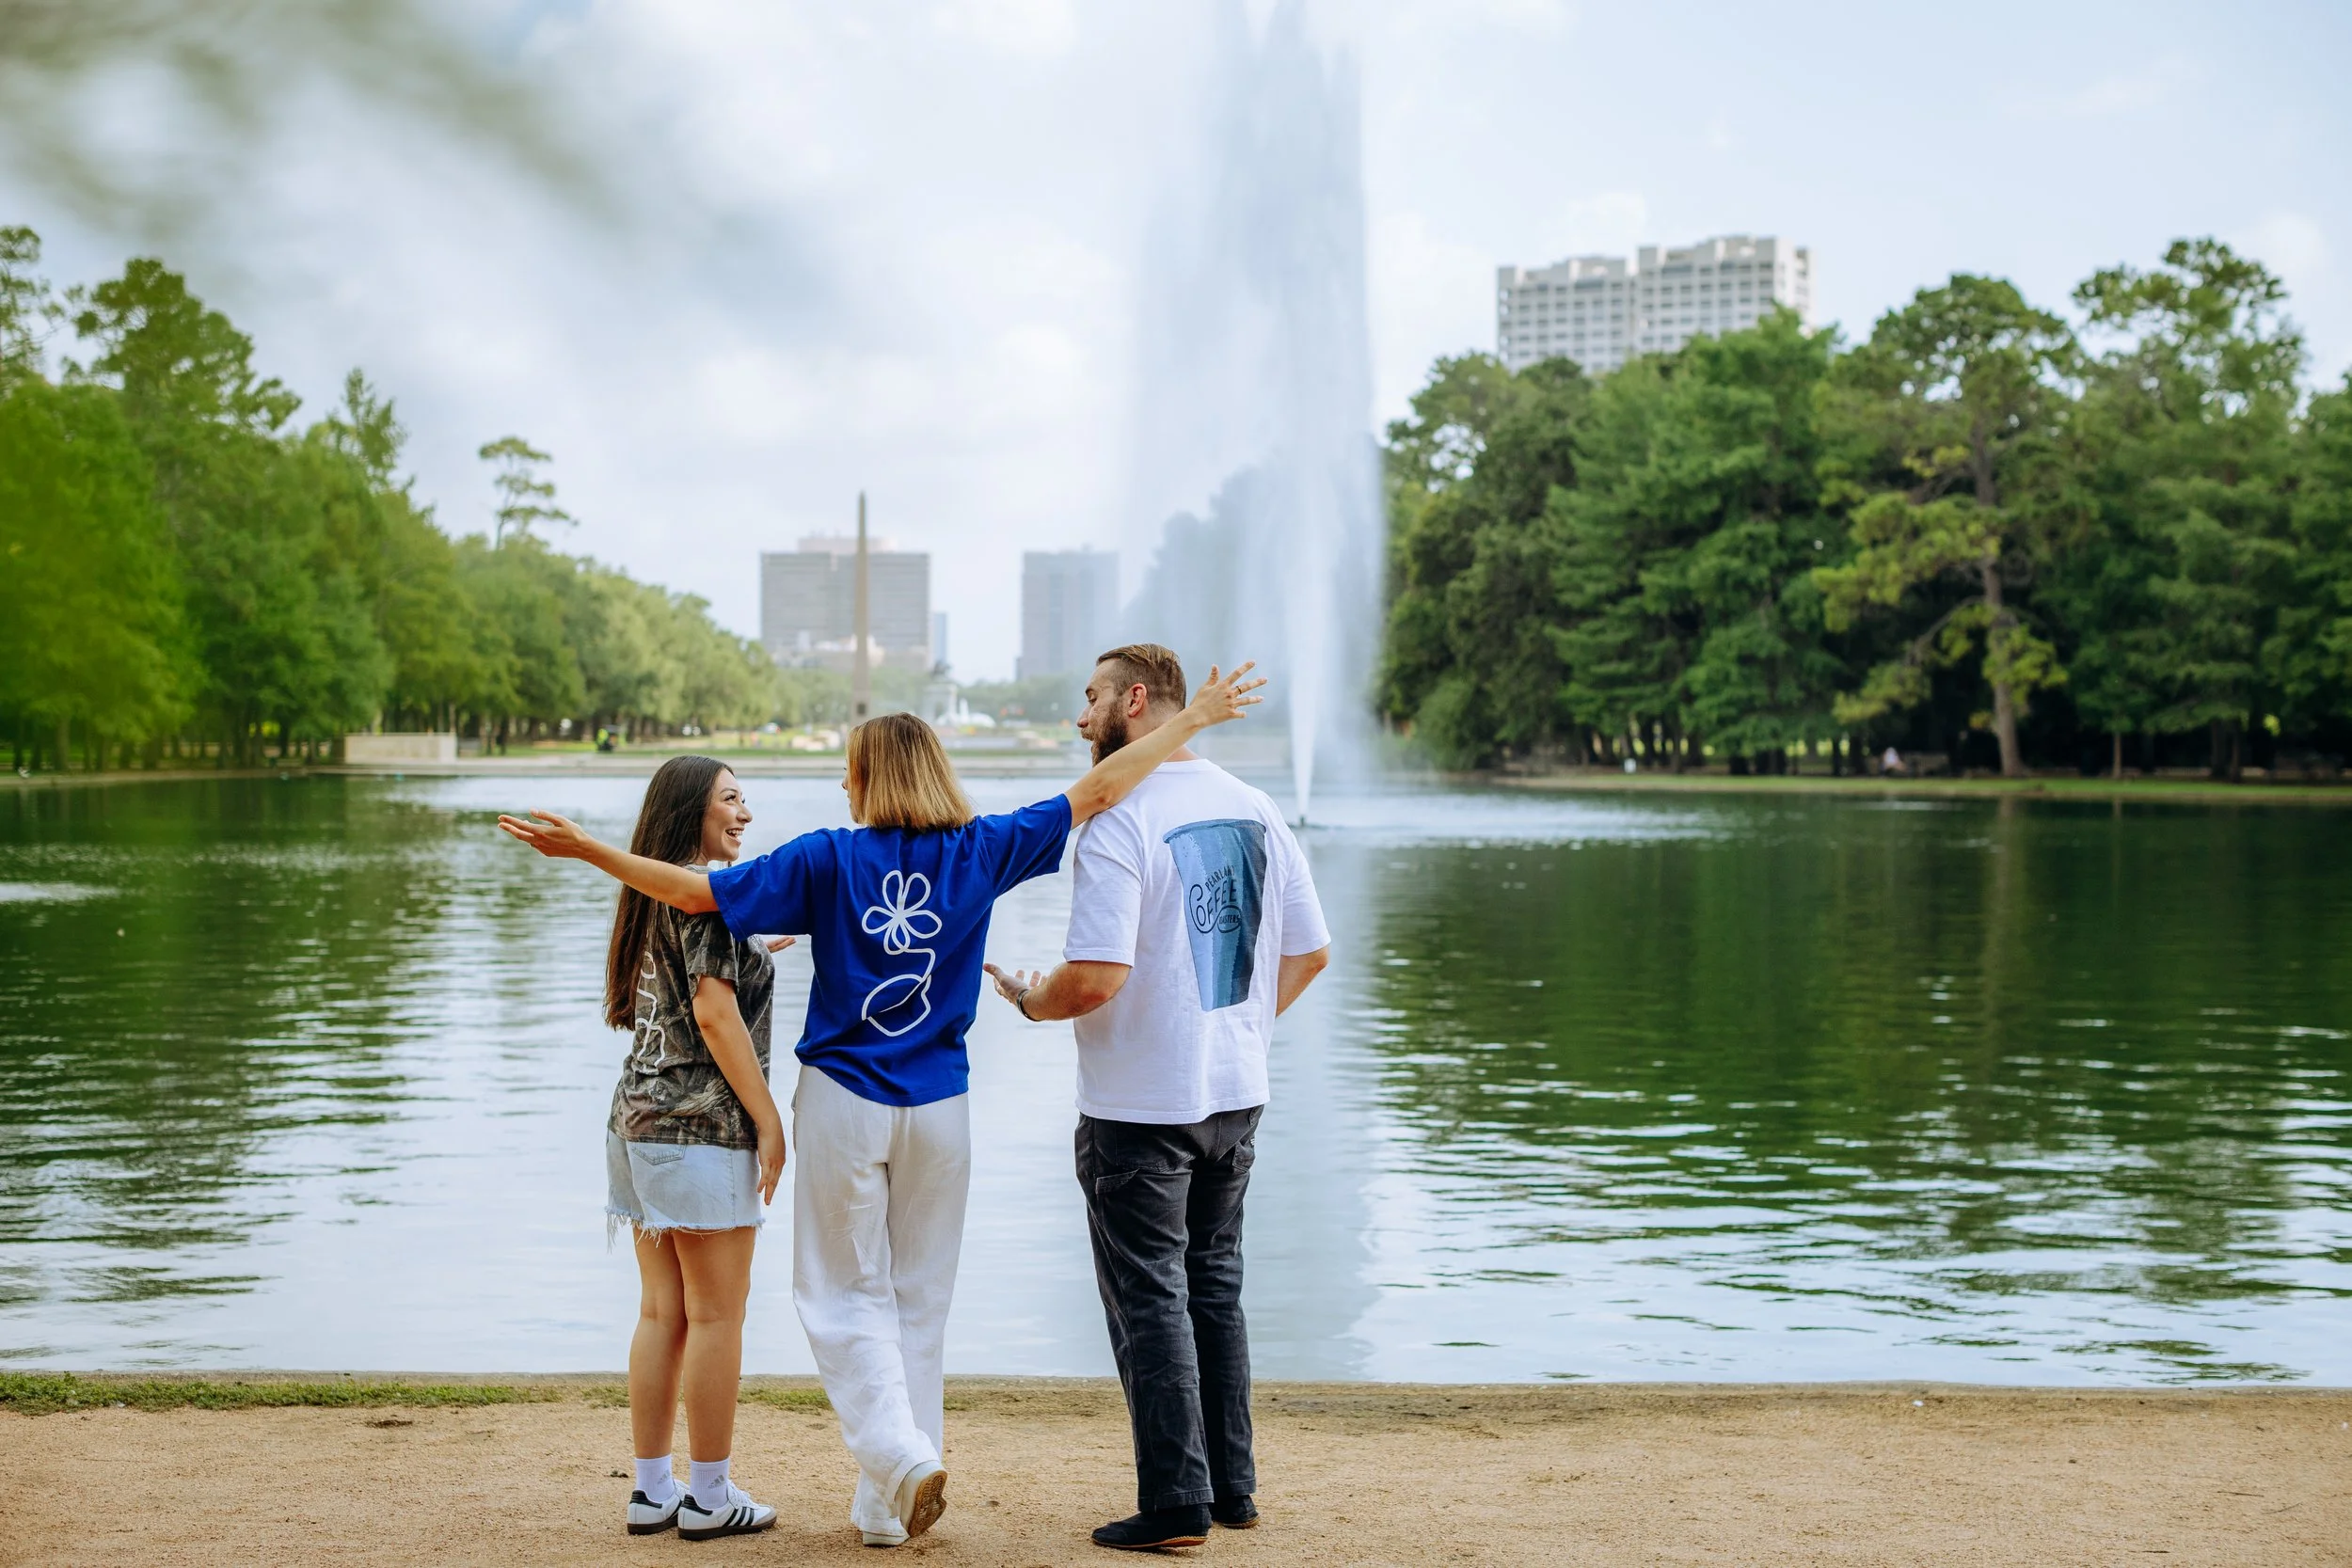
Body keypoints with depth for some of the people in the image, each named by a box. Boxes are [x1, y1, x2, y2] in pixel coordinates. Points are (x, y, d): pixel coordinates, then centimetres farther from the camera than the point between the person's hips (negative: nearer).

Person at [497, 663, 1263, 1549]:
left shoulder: (828, 860, -8)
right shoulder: (979, 852, -2)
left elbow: (693, 892, -9)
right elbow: (1098, 791, 1)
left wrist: (583, 848, -1)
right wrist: (1193, 719, 9)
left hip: (844, 1104, -3)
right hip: (940, 1108, 3)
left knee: (846, 1294, 8)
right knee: (917, 1300, 12)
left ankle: (902, 1455, -13)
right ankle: (886, 1509, 15)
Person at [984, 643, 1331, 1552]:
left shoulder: (1119, 821, -18)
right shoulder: (1254, 808, 5)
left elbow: (1097, 975, -24)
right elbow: (1309, 950, 10)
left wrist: (1031, 1000, -4)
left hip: (1141, 1109, -7)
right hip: (1236, 1097, 7)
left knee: (1149, 1297, 3)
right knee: (1213, 1283, 18)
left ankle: (1176, 1503, 6)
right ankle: (1232, 1485, 24)